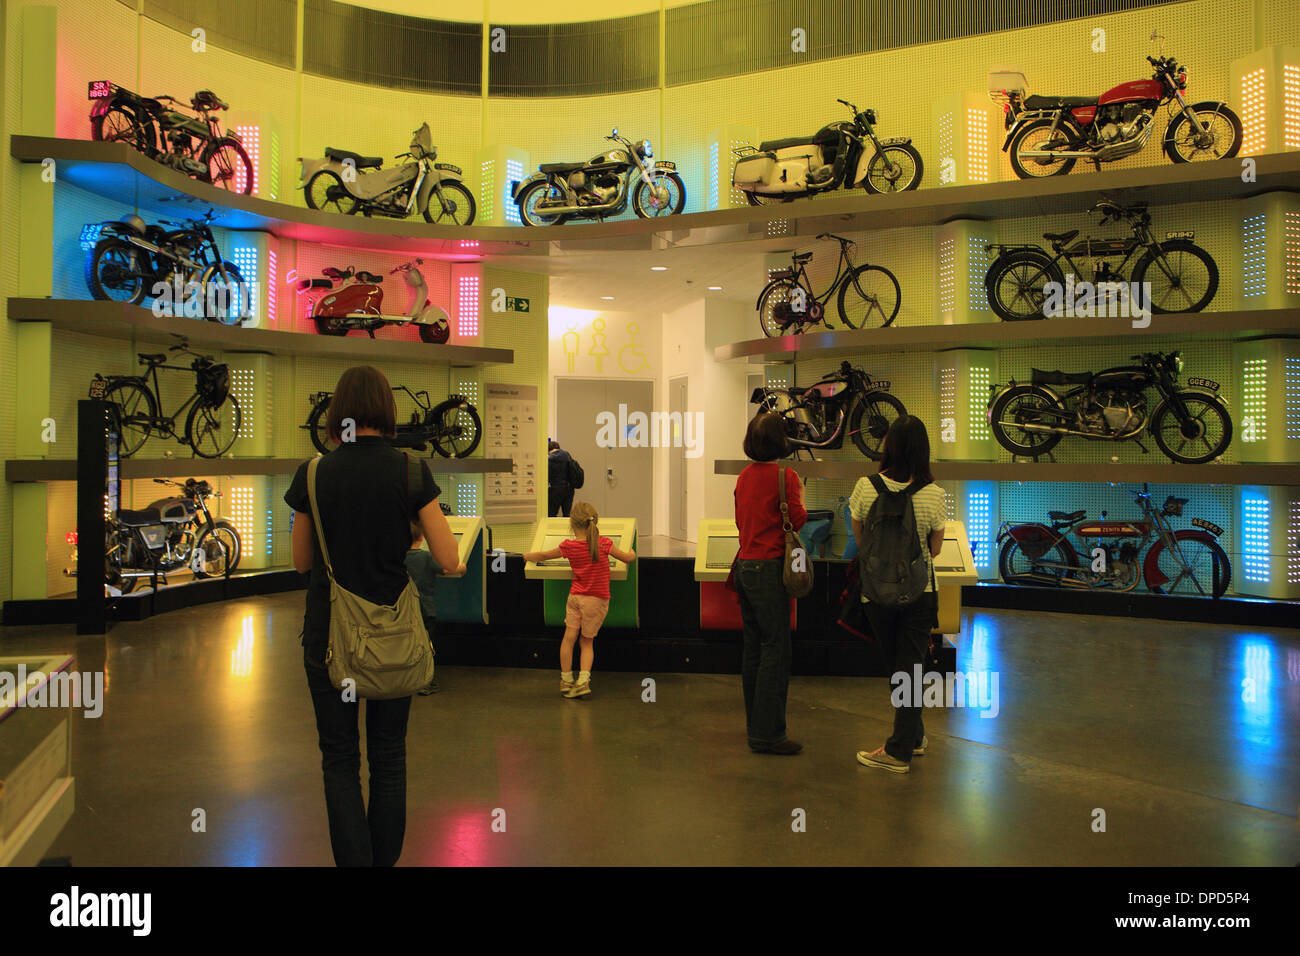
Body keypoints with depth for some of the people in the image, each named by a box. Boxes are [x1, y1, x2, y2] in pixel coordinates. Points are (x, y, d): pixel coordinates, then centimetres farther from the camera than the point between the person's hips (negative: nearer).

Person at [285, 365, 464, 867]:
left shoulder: (312, 474, -6)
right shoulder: (411, 472, -9)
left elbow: (302, 562, 4)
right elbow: (449, 560, -9)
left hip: (329, 631, 0)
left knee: (339, 758, 11)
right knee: (389, 755, 15)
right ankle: (385, 858, 25)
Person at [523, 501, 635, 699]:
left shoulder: (569, 546, -6)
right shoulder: (602, 542, -9)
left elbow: (544, 556, 11)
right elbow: (628, 558, -1)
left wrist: (528, 556, 31)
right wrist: (631, 553, 23)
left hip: (575, 596, 0)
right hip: (597, 599, 0)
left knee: (569, 637, 6)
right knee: (587, 641, 11)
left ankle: (566, 680, 12)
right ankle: (583, 681, -2)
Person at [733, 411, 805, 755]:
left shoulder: (745, 476, 9)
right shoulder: (784, 476, -13)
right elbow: (798, 521, -9)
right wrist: (799, 496, 8)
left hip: (745, 567, 8)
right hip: (769, 569, -8)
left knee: (753, 647, 14)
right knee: (776, 650, -3)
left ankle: (755, 724, 24)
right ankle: (767, 734, -1)